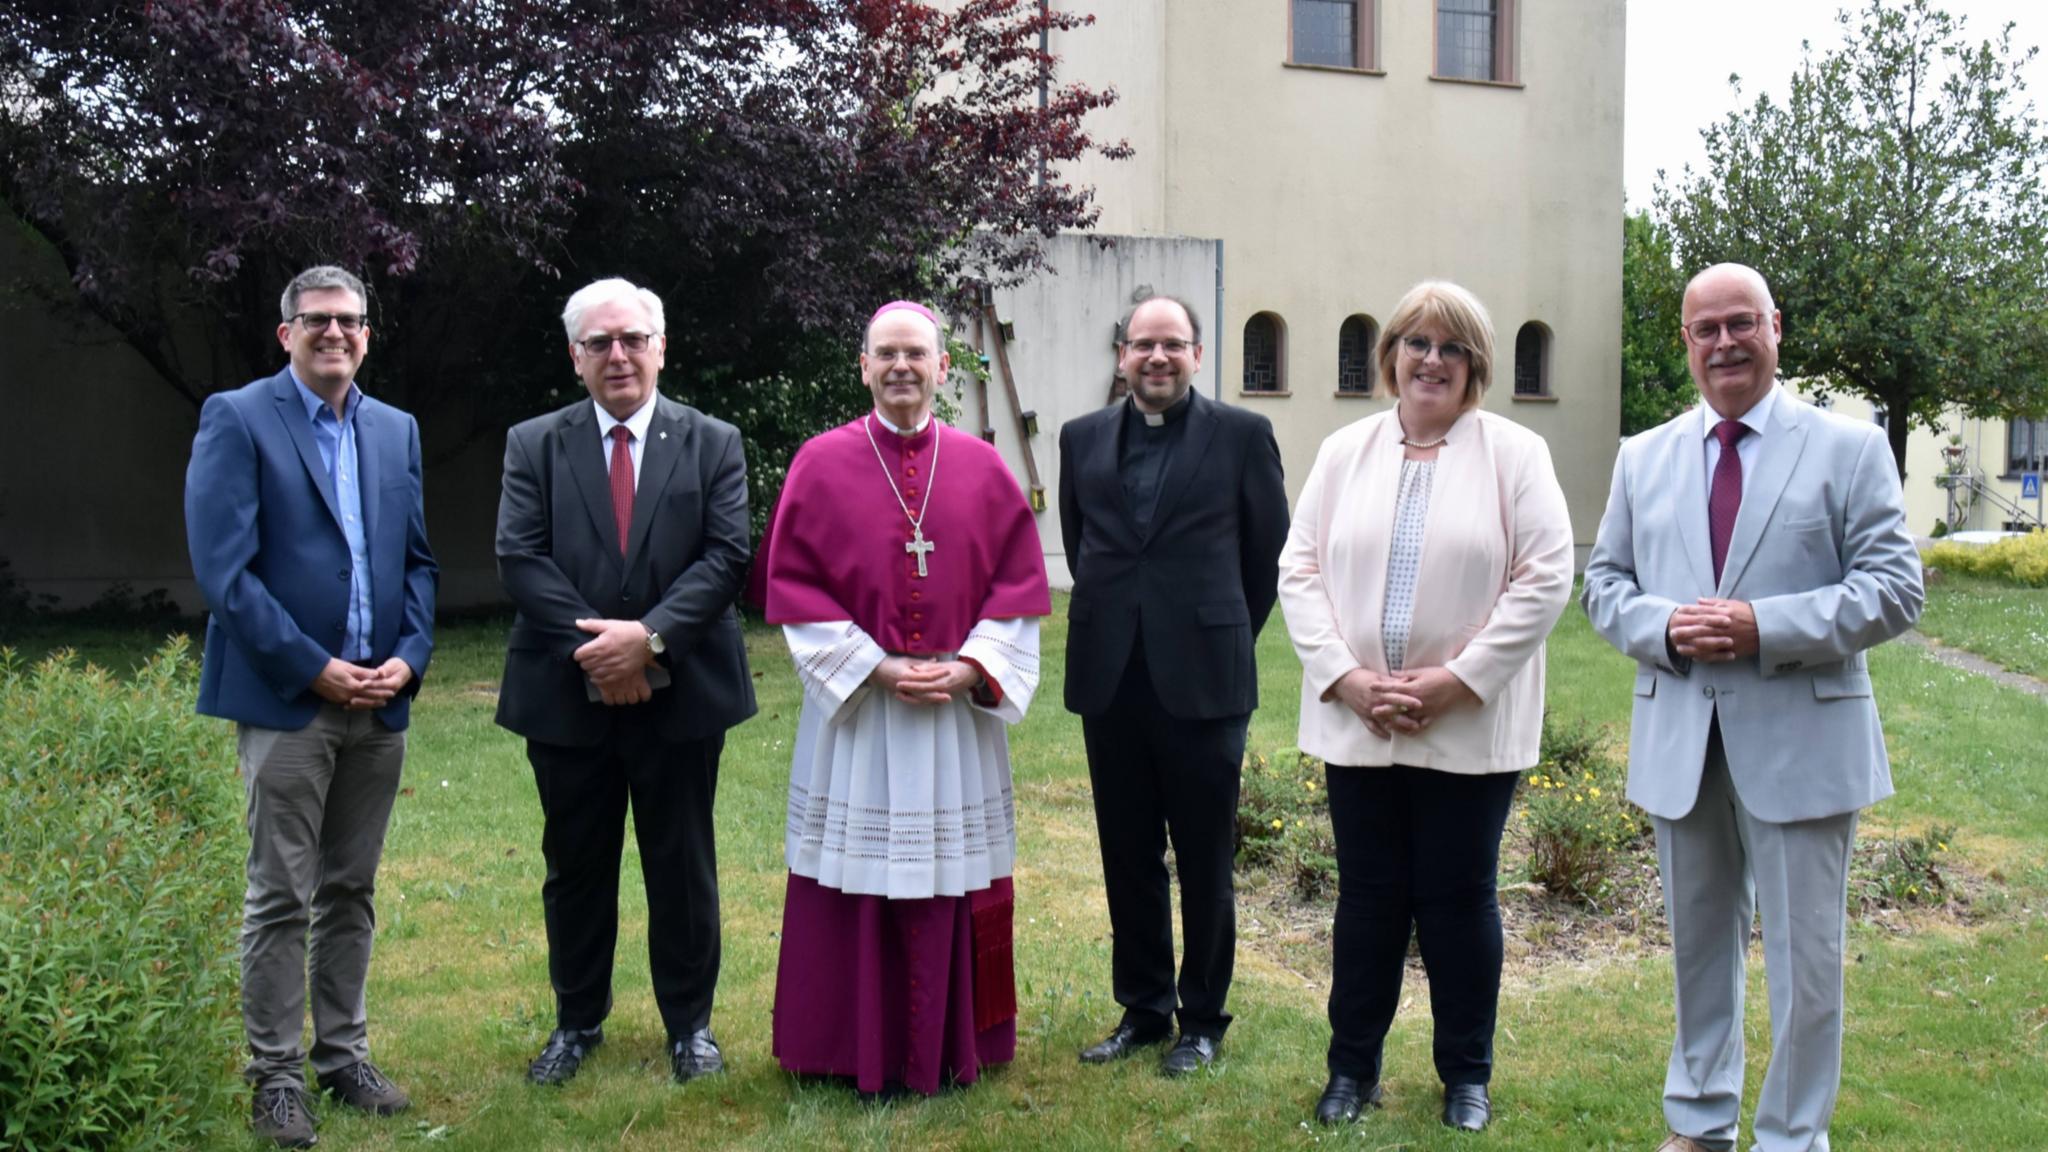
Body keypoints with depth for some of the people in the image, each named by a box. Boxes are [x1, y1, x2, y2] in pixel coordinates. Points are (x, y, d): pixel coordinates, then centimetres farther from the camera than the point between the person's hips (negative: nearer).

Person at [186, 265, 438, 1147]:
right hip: (286, 700, -5)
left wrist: (409, 656, -3)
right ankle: (275, 1077, 12)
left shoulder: (396, 430, 13)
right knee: (281, 899, 0)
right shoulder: (237, 419, -4)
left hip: (380, 702, 5)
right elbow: (223, 568, -11)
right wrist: (314, 668, -14)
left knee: (350, 892, 13)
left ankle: (343, 1055, 24)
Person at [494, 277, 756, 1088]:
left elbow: (725, 556, -7)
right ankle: (577, 1021, 28)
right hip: (568, 695, 1)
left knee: (682, 865, 9)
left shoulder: (712, 444, 3)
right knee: (575, 864, 12)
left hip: (681, 693, -1)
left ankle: (689, 1021, 23)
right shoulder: (534, 445, 5)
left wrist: (650, 637, -19)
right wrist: (594, 644, -17)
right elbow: (520, 558, -5)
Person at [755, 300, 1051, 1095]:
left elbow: (1019, 587, 4)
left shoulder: (982, 468, 4)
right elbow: (795, 591, -3)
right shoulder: (822, 464, 0)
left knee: (952, 879, 7)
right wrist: (877, 669, -12)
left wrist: (967, 668, -10)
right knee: (856, 884, 3)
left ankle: (952, 1046, 22)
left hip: (959, 710, 2)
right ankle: (856, 1050, 18)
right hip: (853, 706, -1)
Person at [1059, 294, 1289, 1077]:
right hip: (1111, 679, 3)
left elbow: (1270, 549, 6)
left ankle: (1203, 1019, 20)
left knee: (1205, 861, 6)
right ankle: (1142, 1009, 25)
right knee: (1128, 857, 11)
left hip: (1201, 679, -3)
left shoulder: (1242, 435, -1)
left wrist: (1226, 634, 9)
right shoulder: (1083, 438, 8)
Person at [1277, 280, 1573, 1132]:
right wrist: (1346, 678, -8)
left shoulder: (1516, 454, 0)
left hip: (1470, 728, -2)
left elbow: (1545, 577, -7)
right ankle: (1352, 1067, 25)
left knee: (1460, 899, 8)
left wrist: (1456, 681, -13)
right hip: (1356, 723, 2)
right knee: (1367, 898, 11)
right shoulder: (1345, 452, 8)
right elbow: (1300, 568, 4)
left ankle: (1467, 1076, 24)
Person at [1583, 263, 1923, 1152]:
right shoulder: (1643, 458, 10)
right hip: (1680, 740, 4)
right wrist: (1664, 628, -11)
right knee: (1697, 943, 15)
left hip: (1801, 743, -3)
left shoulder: (1850, 447, -1)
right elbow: (1605, 581, 10)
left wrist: (1765, 627, -20)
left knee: (1804, 955, 3)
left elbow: (1895, 587, -8)